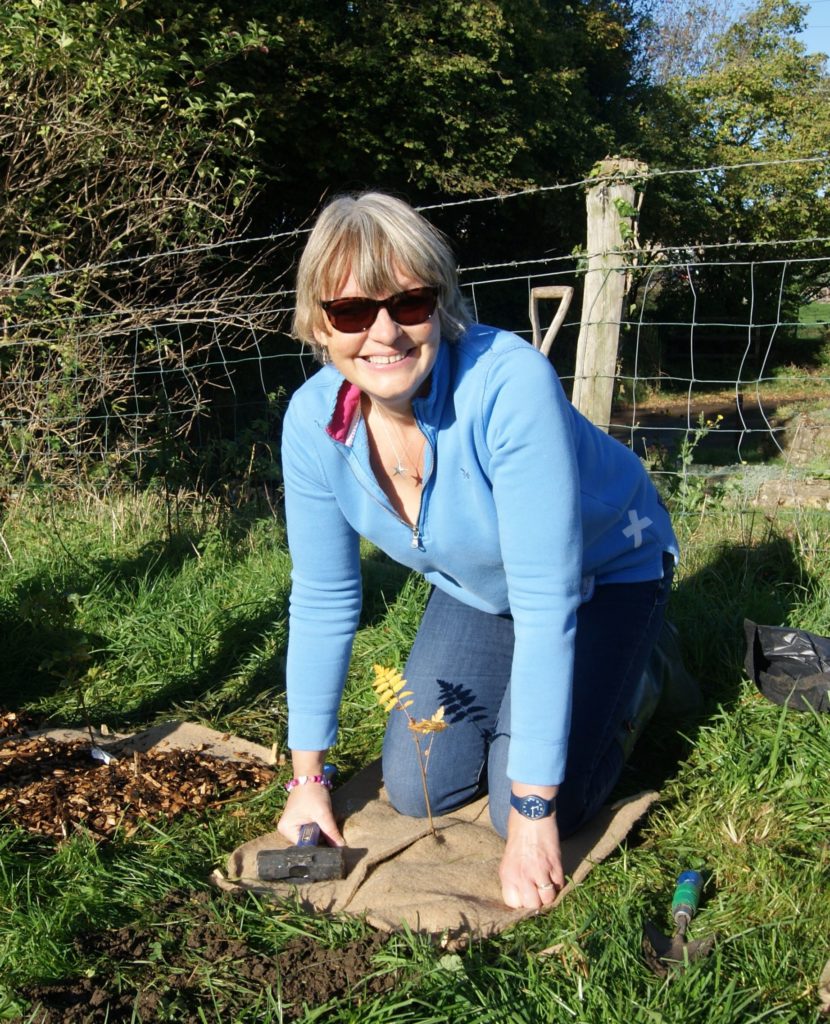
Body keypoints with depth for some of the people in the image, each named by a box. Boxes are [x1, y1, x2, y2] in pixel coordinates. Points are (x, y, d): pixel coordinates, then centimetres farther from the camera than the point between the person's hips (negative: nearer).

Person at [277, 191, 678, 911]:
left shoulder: (509, 383, -39)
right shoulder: (313, 420, -21)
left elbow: (545, 604, -36)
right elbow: (322, 602, -11)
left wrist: (531, 813, -31)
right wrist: (308, 778, -7)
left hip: (603, 573, -4)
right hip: (475, 590, 5)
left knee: (533, 811, -12)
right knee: (416, 792, 3)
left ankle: (629, 685, 17)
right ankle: (507, 692, 31)